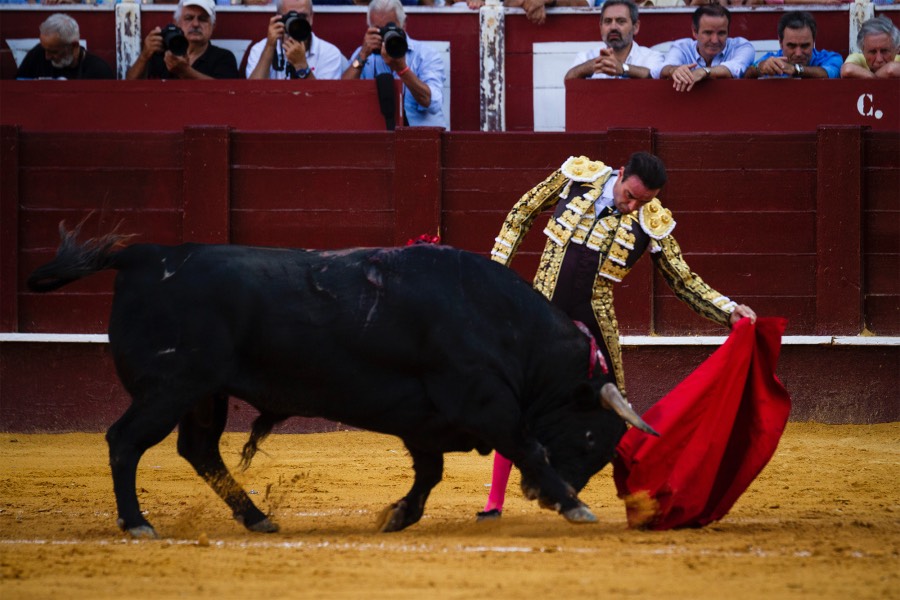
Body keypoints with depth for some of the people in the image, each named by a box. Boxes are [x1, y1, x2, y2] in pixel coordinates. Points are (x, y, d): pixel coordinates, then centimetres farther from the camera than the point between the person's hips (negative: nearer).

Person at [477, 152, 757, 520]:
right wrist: (497, 269, 3)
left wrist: (730, 311, -10)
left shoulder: (652, 224, -7)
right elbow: (522, 214, 7)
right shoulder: (578, 176, -6)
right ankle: (495, 501, 8)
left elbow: (685, 281, 2)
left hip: (592, 324, 0)